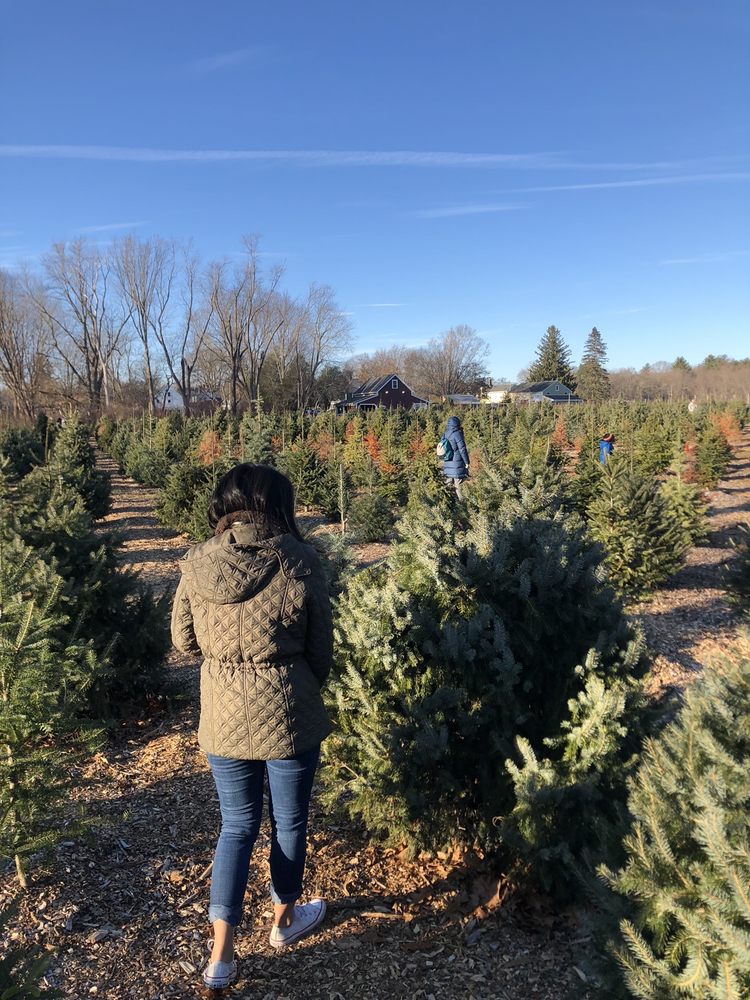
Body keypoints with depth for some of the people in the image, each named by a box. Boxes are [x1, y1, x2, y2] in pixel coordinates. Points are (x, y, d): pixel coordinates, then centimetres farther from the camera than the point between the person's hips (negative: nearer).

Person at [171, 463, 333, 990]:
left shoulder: (197, 564, -8)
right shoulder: (299, 562, -16)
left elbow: (184, 640, 3)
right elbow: (321, 650, -6)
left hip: (223, 719, 3)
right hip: (288, 717, -2)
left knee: (238, 825, 21)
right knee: (290, 820, 20)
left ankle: (221, 957, 21)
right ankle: (285, 919, 42)